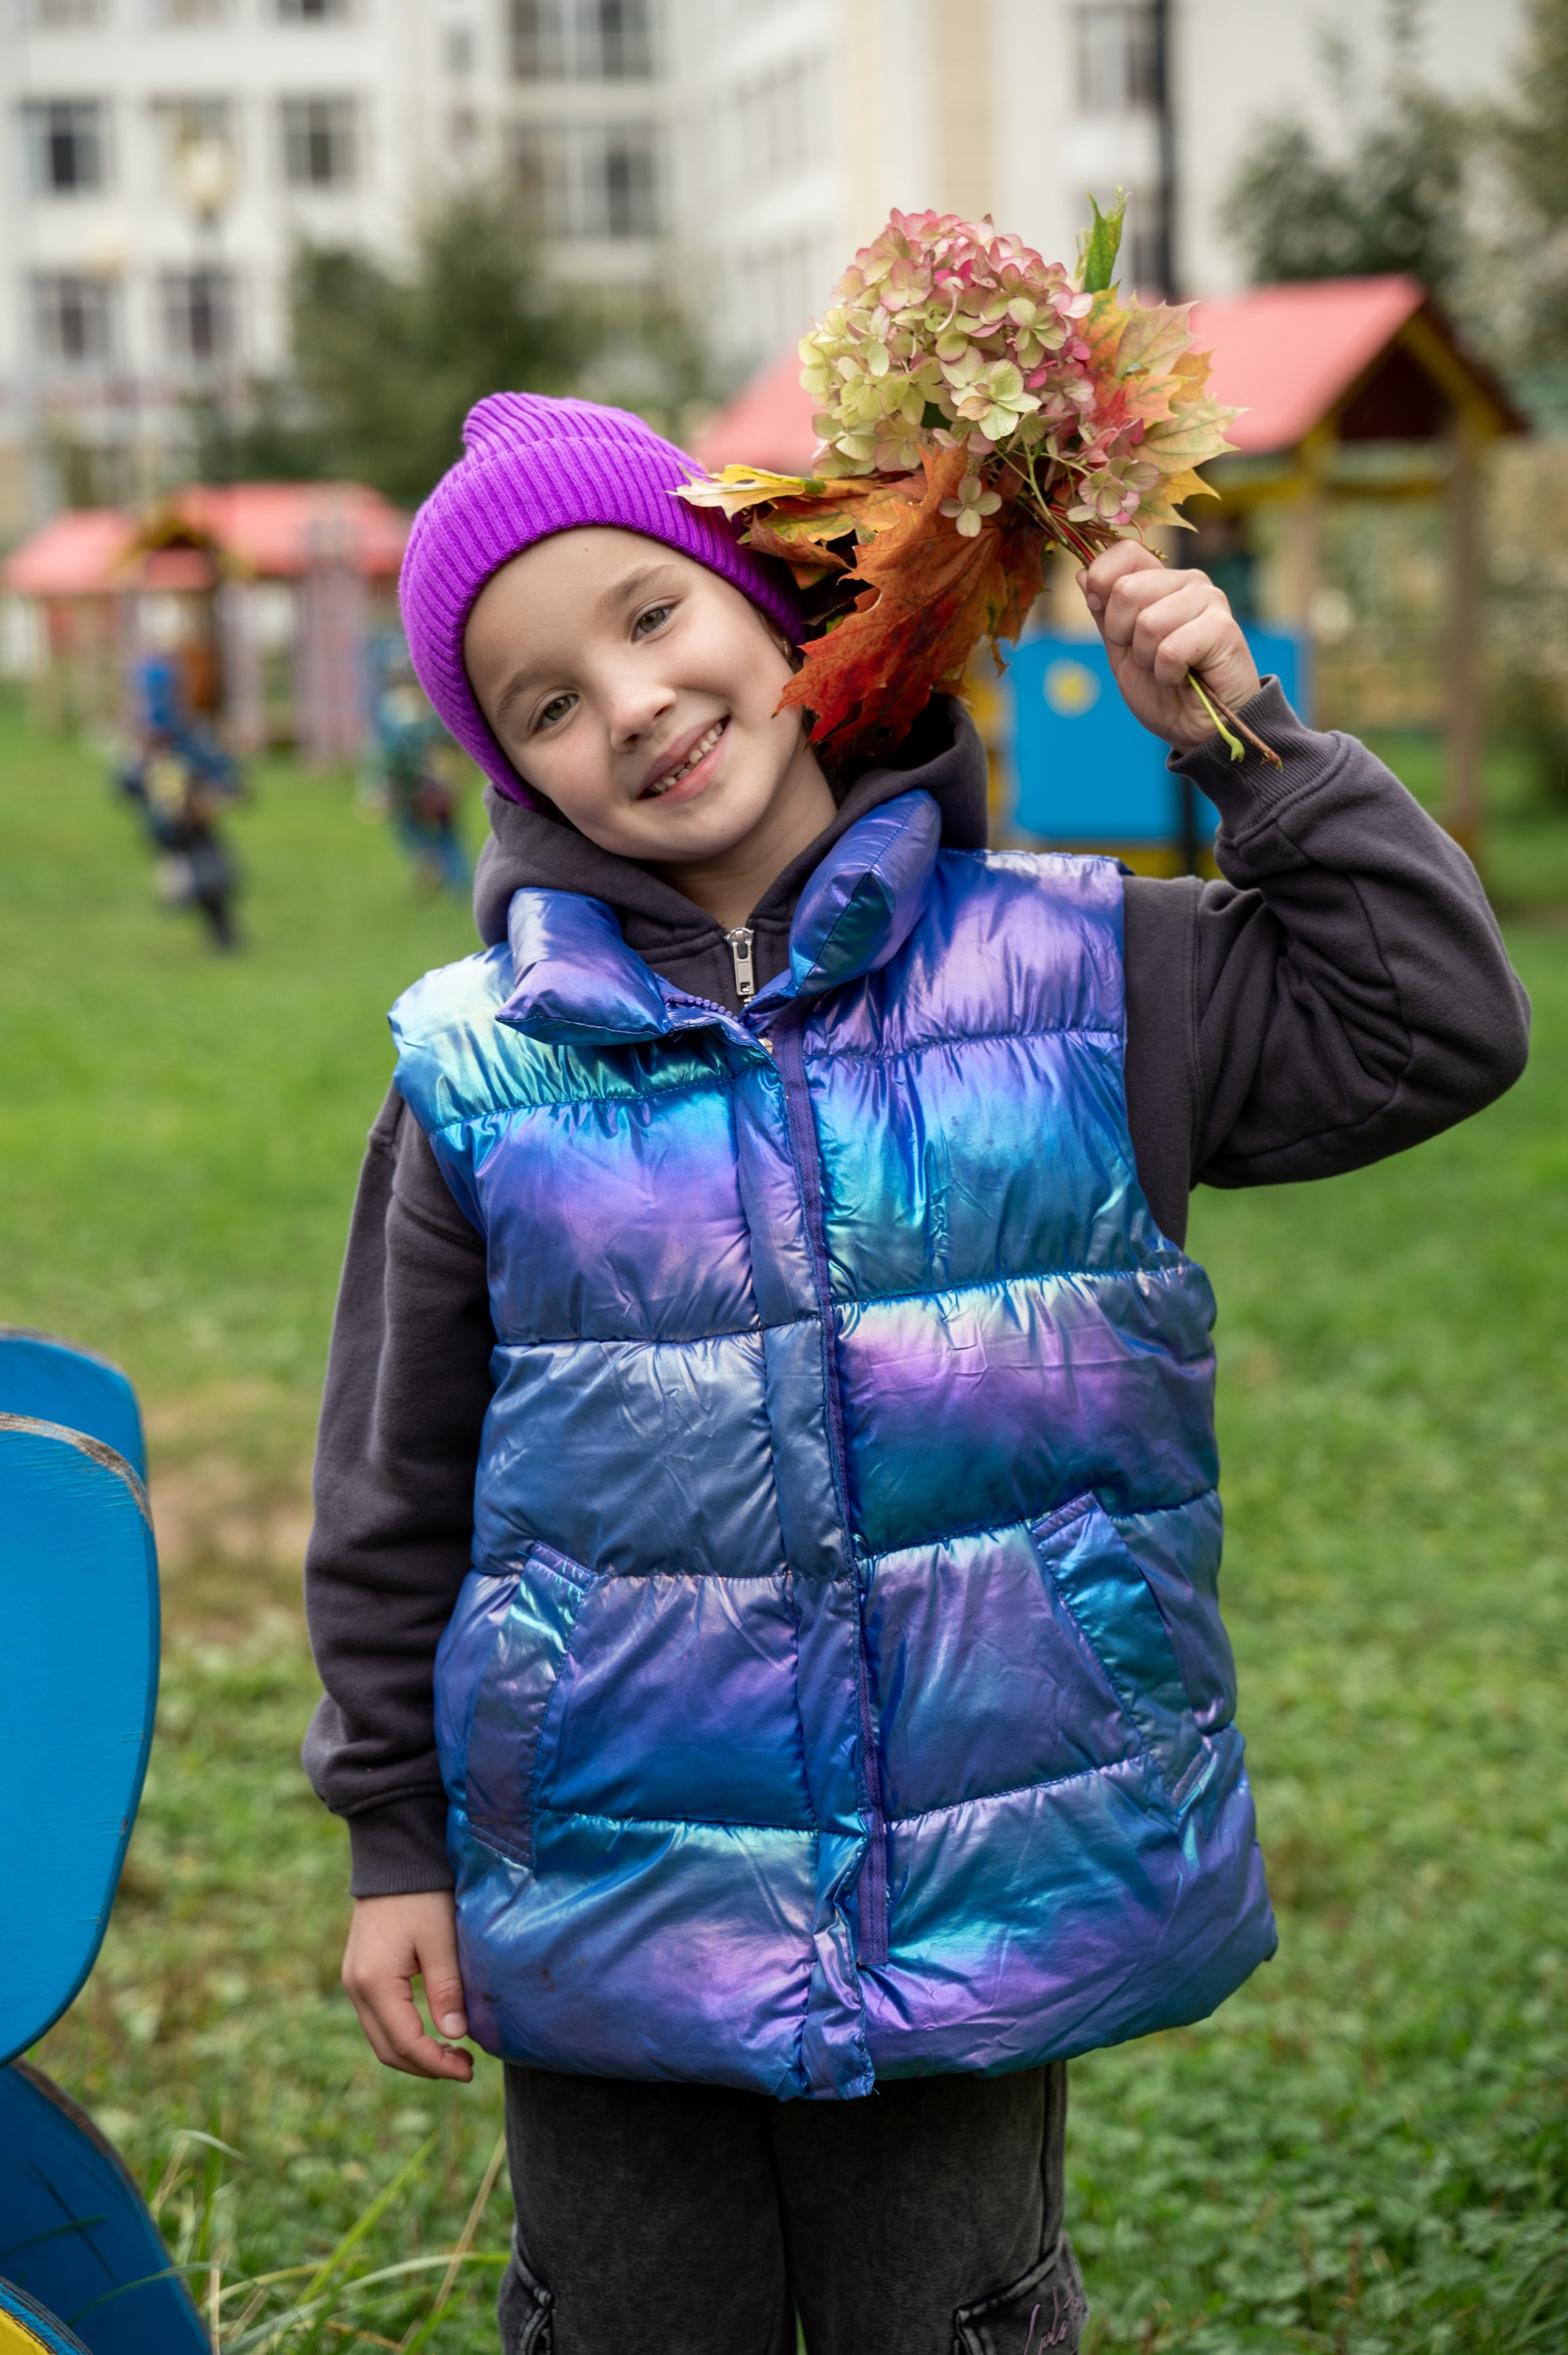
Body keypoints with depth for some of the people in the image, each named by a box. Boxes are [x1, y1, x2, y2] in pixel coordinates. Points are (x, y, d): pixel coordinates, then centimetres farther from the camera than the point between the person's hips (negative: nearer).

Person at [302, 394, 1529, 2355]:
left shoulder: (1070, 975, -3)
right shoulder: (485, 1068, -4)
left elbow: (1436, 1024, 2)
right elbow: (398, 1494, 4)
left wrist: (1245, 742, -4)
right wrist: (395, 1841, 6)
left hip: (991, 1891, 0)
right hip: (613, 1929, 0)